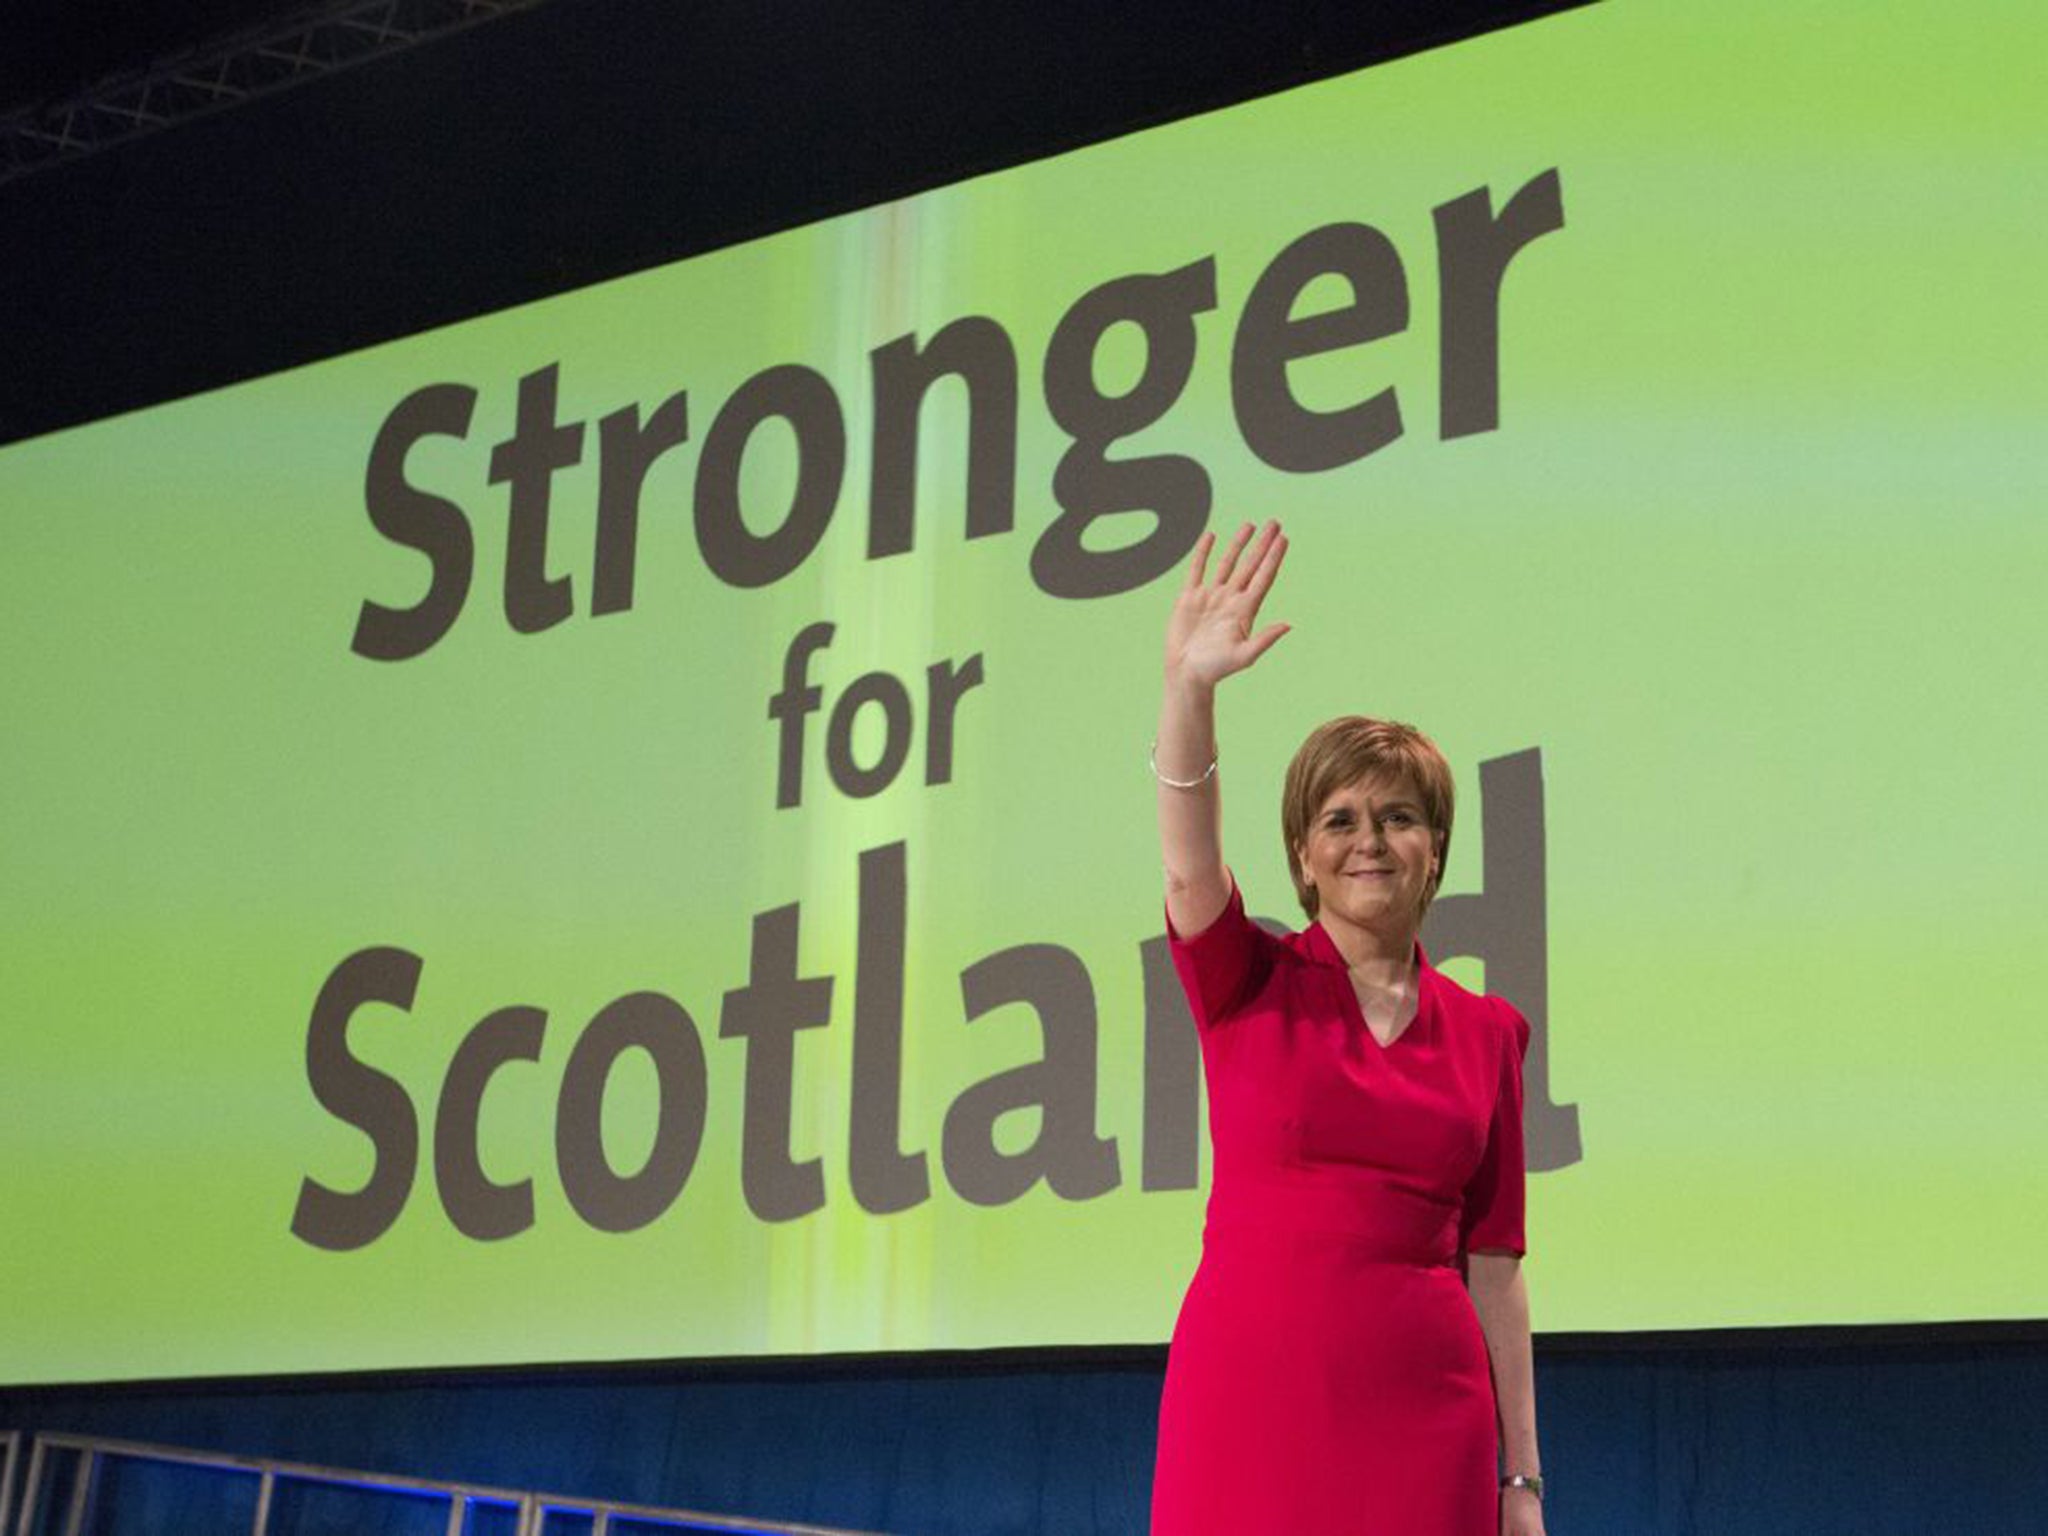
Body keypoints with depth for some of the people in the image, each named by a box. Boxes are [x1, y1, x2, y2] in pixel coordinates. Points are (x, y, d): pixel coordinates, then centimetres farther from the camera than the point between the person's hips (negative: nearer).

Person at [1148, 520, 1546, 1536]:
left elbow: (1492, 1262, 9)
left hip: (1423, 1411, 2)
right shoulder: (1249, 983, 3)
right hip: (1247, 1391, -2)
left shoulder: (1487, 1033, 9)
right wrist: (1189, 688, -35)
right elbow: (1189, 866, -19)